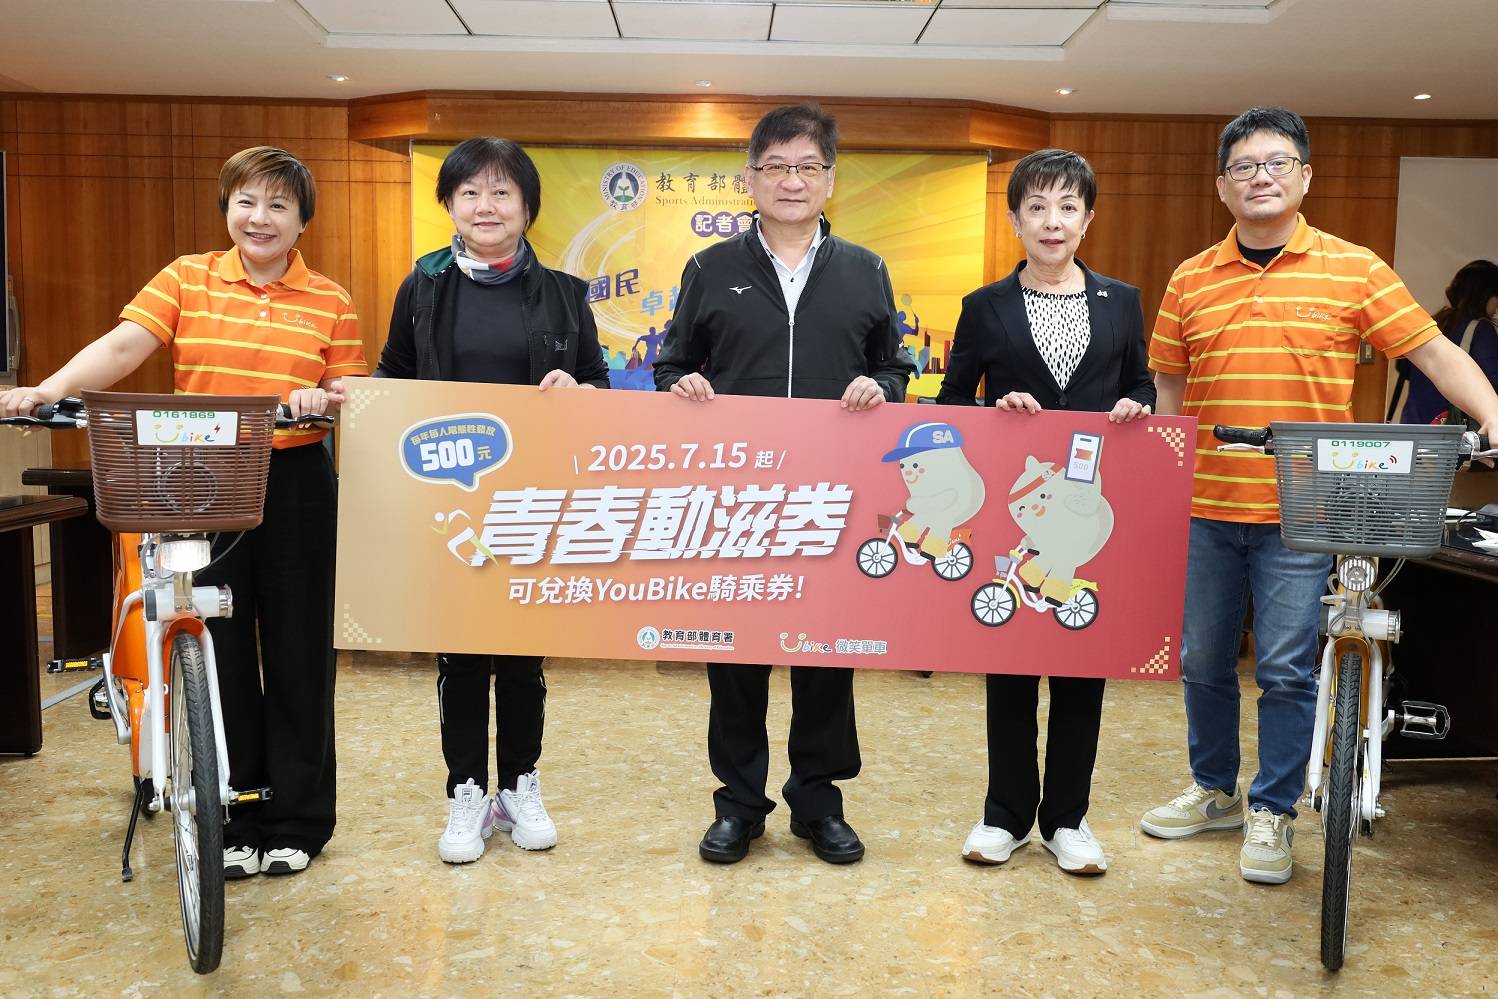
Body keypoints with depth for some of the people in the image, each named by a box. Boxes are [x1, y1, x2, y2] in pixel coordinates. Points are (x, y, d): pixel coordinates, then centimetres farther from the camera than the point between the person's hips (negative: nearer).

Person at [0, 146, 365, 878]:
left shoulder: (329, 301, 6)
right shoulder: (187, 279, 5)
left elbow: (353, 397, 5)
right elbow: (122, 347, -7)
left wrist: (324, 399, -16)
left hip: (296, 487, 0)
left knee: (297, 651, 6)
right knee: (218, 651, 6)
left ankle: (297, 822, 21)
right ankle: (231, 823, 21)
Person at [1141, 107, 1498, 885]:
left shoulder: (1352, 269, 0)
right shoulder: (1191, 281, 6)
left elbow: (1434, 351, -2)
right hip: (1205, 506, 3)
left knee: (1286, 668, 2)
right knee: (1203, 660, 13)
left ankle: (1271, 812, 20)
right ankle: (1213, 791, 33)